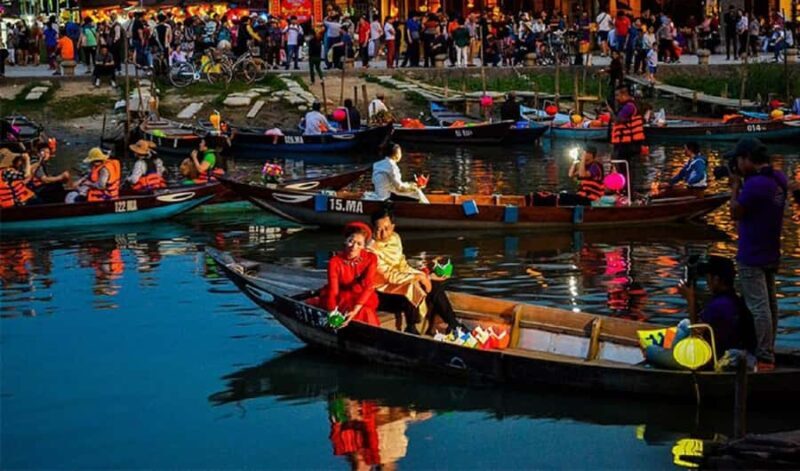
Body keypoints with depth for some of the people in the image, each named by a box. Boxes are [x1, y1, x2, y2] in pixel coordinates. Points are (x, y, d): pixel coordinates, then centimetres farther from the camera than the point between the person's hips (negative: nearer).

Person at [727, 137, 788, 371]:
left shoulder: (754, 184, -25)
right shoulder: (779, 179, 4)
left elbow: (735, 213, -14)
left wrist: (735, 185, -4)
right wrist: (743, 184, 6)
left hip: (752, 257, -10)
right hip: (771, 253, 10)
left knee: (758, 307, -7)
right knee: (769, 303, 16)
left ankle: (764, 358, -6)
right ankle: (768, 352, 26)